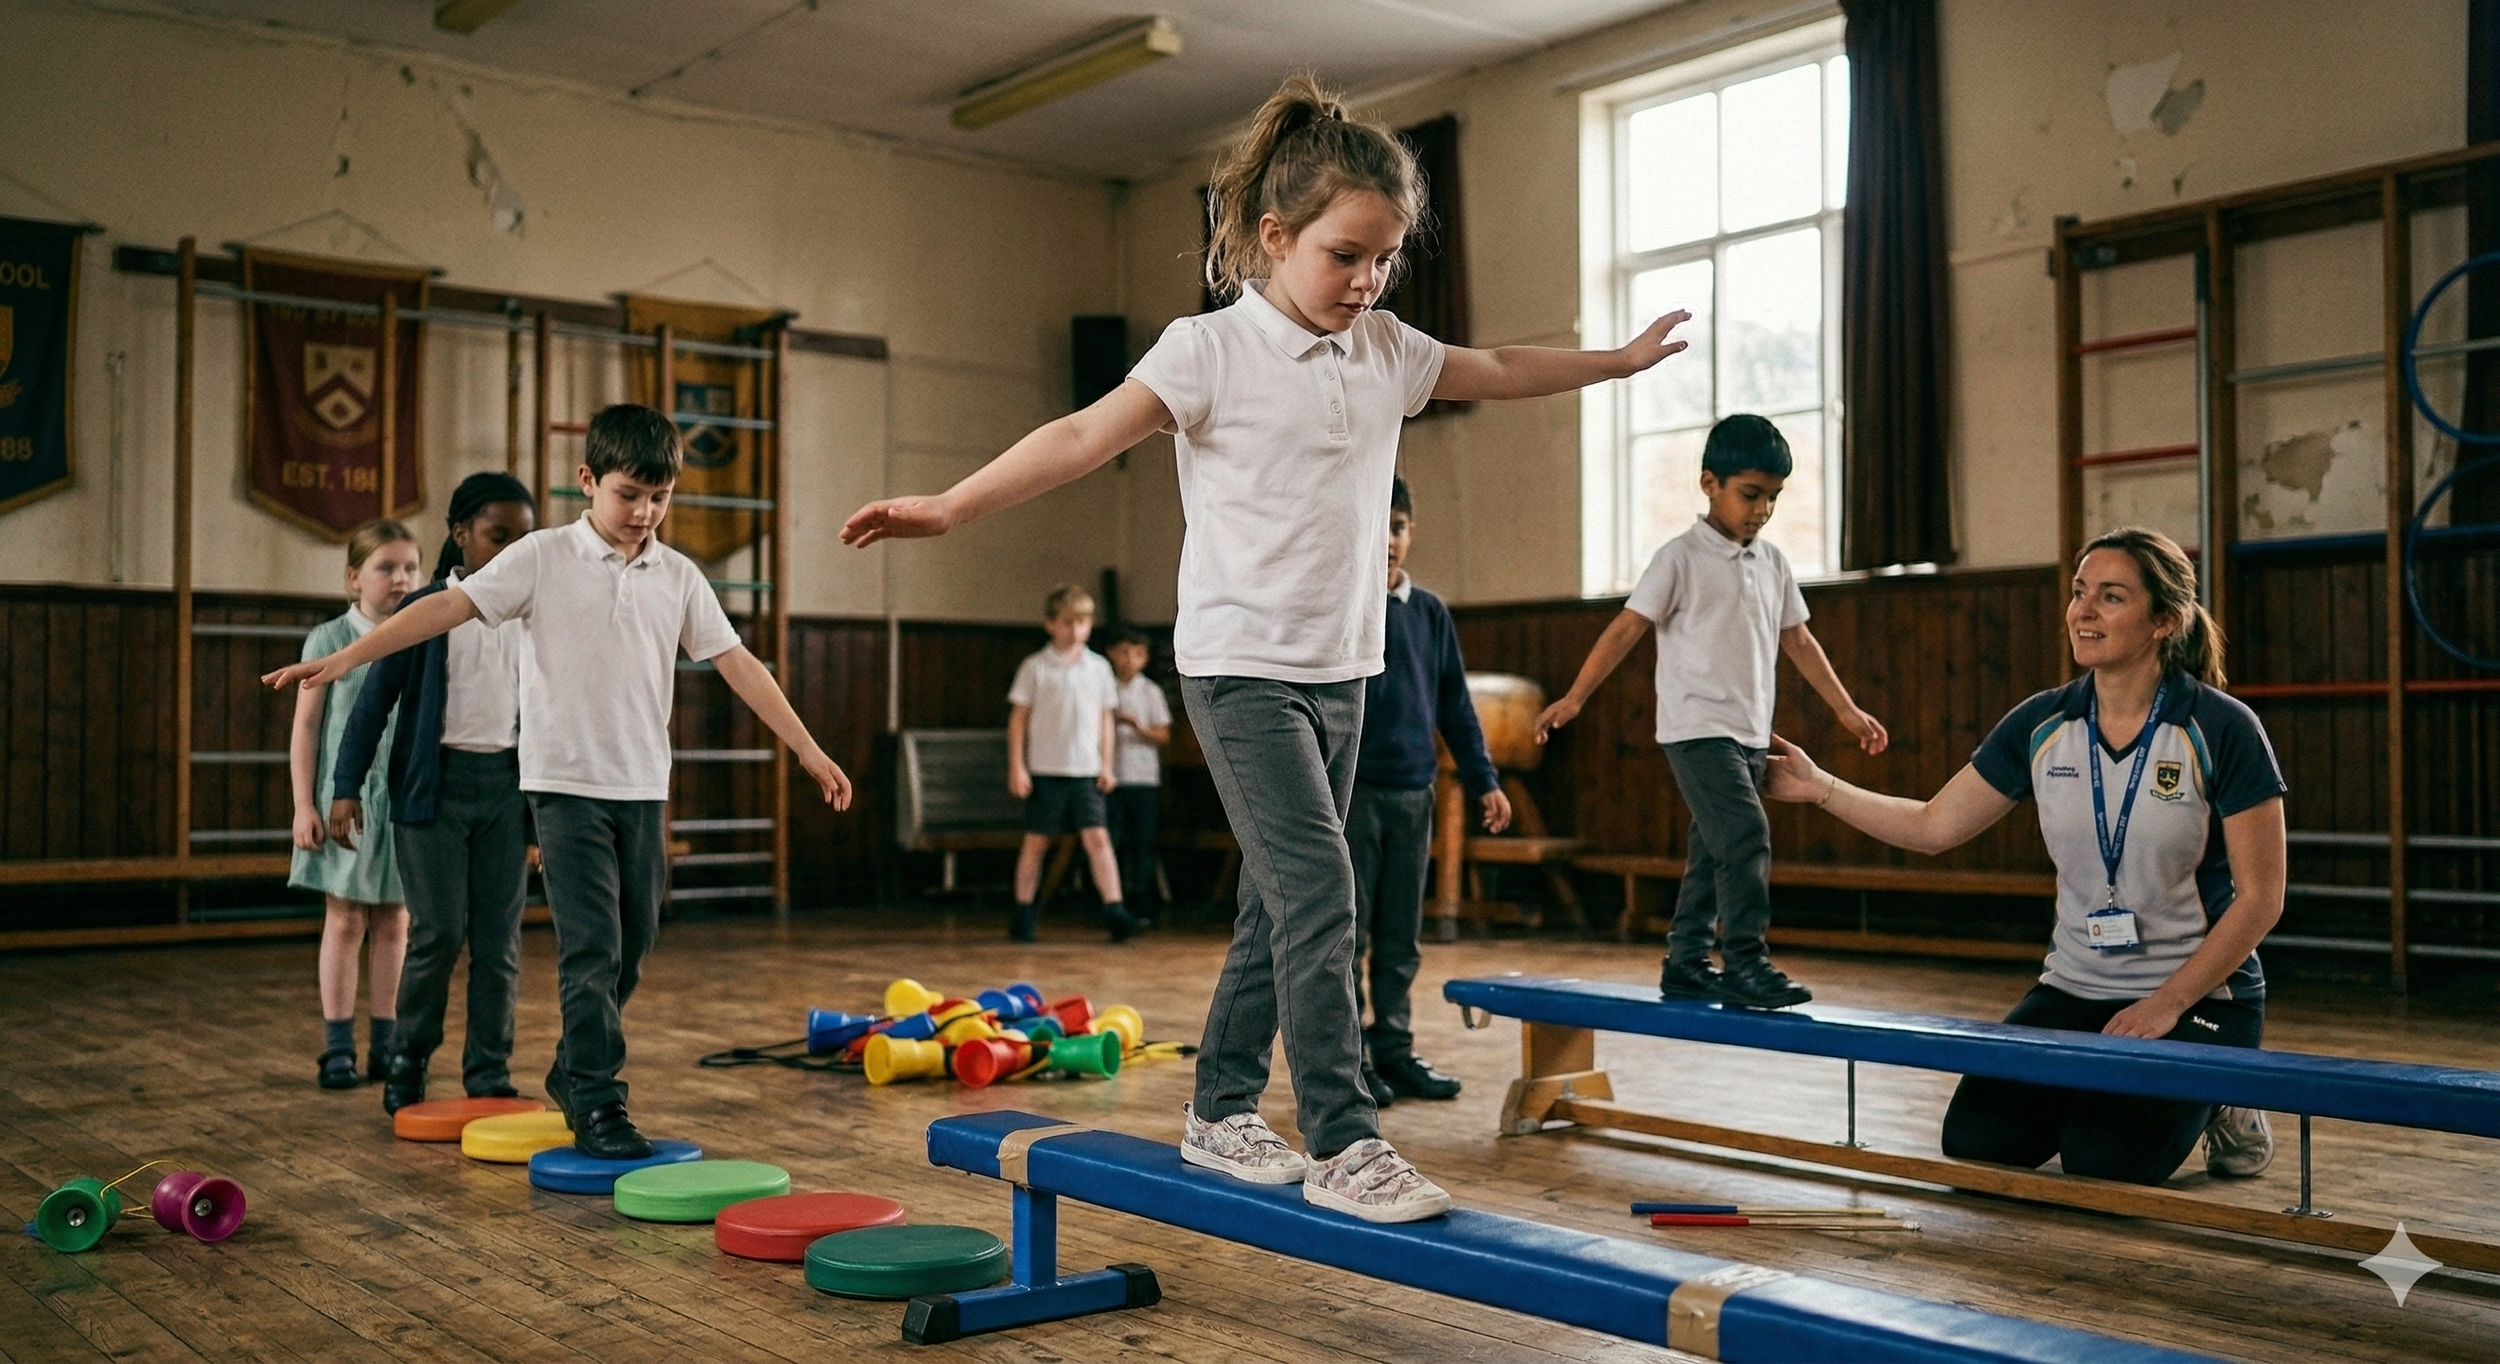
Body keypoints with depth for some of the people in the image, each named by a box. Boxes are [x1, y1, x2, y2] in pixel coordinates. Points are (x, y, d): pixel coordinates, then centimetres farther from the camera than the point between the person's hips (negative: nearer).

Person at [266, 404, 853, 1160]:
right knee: (592, 945, -9)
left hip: (643, 786, 5)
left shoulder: (679, 576, 5)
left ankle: (575, 1069, 31)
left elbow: (735, 663, 5)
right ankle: (597, 1104, -2)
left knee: (634, 942, 12)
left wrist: (809, 750, 2)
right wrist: (343, 659, -19)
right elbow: (447, 606, -10)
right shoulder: (543, 557, -5)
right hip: (568, 782, -4)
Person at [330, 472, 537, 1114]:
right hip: (434, 782, -3)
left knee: (499, 941, 2)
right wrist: (346, 787, -8)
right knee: (438, 933, -4)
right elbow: (377, 699, -2)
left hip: (506, 784, 3)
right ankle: (407, 1062, 16)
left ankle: (490, 1075, 11)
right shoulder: (424, 610, -2)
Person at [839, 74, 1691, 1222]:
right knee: (1319, 892, -15)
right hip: (1241, 665, -7)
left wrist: (1618, 359, 33)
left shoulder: (1386, 351, 9)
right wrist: (952, 505, -27)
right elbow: (1085, 436, -18)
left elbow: (1500, 371, 25)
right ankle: (1342, 1144, -9)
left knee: (1281, 906, 12)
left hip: (1341, 671, 7)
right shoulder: (1211, 349, -10)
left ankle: (1219, 1111, 25)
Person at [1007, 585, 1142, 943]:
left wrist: (1106, 765, 7)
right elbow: (1018, 718, 0)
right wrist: (1016, 766, -4)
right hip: (1044, 771, -2)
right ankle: (1024, 914, 16)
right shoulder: (1035, 667, -2)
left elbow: (1105, 719, 12)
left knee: (1097, 837, -8)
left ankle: (1114, 911, -10)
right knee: (1036, 841, 6)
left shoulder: (1099, 668, 7)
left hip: (1086, 771, 2)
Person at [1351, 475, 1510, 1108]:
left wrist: (1482, 781, 9)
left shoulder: (1430, 612, 10)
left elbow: (1456, 704, 14)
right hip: (1352, 789, -5)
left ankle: (1394, 1049, 20)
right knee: (1349, 932, 0)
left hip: (1413, 793, 5)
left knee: (1401, 936, 10)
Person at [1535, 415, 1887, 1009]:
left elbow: (1797, 641, 18)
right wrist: (1574, 698, -13)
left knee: (1715, 851, 10)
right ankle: (1745, 963, -15)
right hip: (1697, 729, -7)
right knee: (1746, 835, -19)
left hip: (1751, 734, 7)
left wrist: (1847, 710, 17)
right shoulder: (1680, 558, -6)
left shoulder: (1773, 562, 12)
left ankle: (1685, 963, 18)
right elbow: (1626, 628, -8)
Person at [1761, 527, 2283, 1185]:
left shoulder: (2222, 730, -14)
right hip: (2074, 986, 4)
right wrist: (1820, 786, -4)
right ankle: (2096, 1090, 19)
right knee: (1976, 1139, -12)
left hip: (2199, 995, -4)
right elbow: (1933, 826, 5)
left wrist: (2166, 1006, -16)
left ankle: (2220, 1103, 12)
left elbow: (2260, 897, -12)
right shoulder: (2042, 725, -2)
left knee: (2100, 1163, -21)